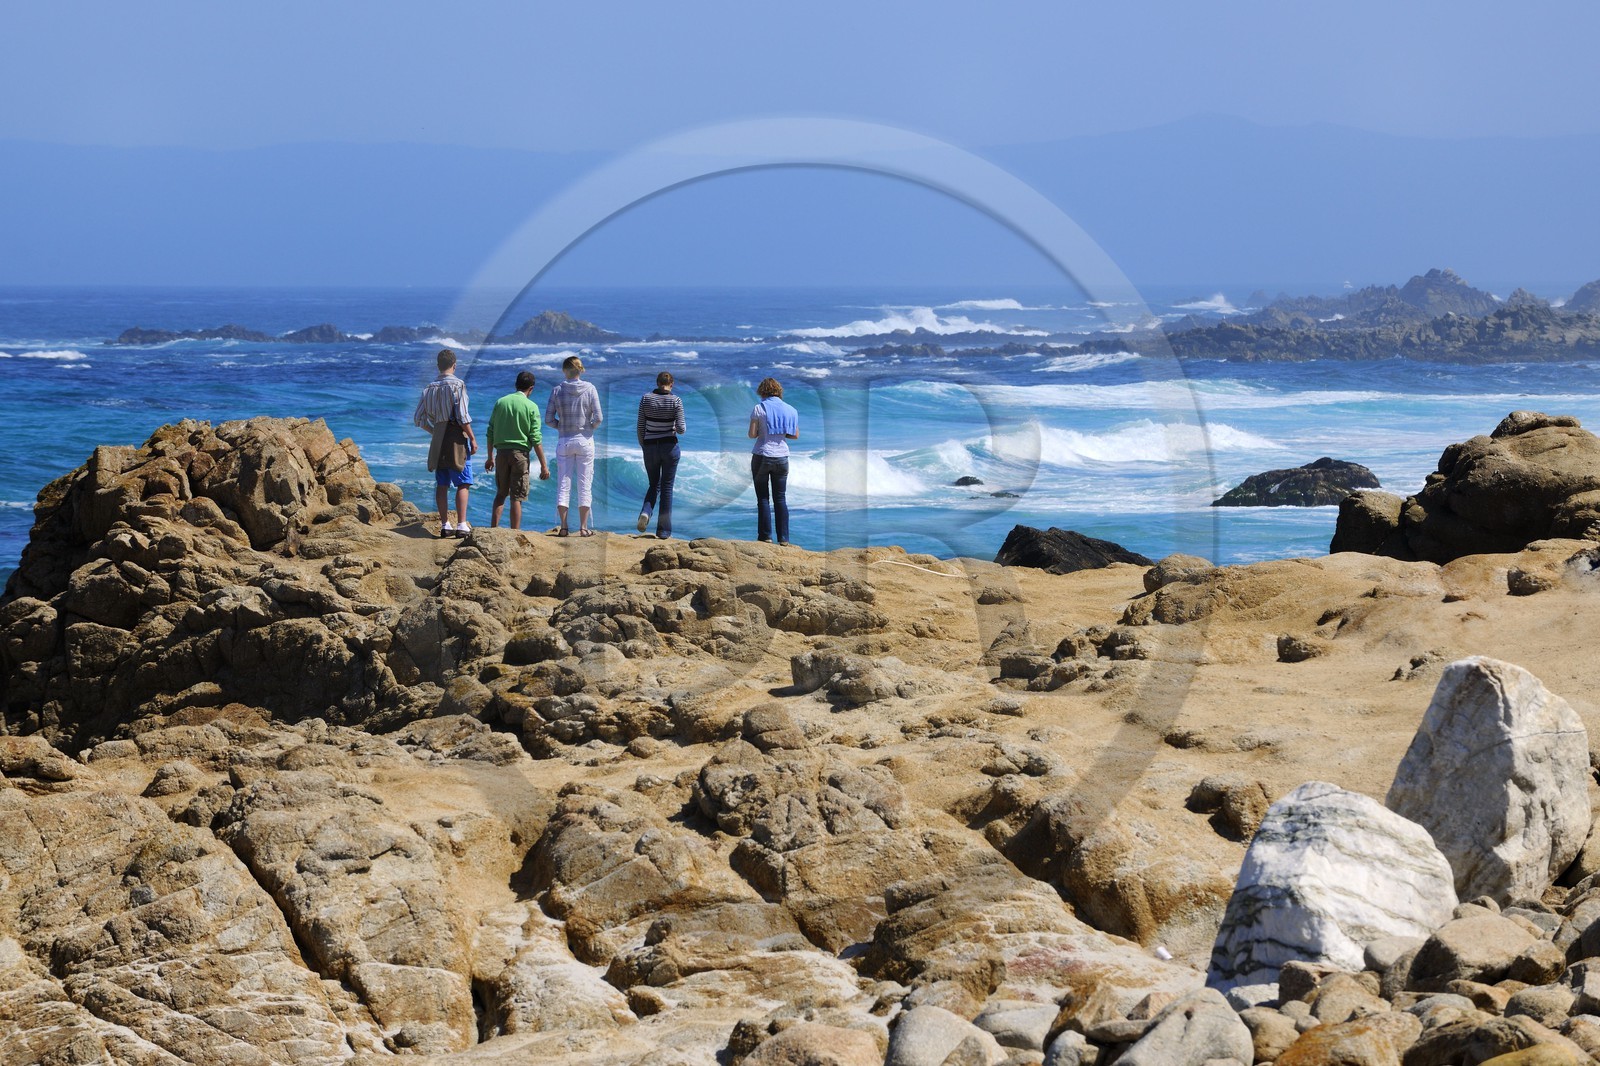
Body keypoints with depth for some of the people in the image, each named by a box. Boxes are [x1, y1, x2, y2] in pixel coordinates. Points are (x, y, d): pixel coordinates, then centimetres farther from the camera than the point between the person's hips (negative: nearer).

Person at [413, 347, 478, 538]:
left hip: (438, 439, 6)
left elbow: (418, 418, 11)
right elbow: (462, 416, -15)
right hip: (457, 437, -6)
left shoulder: (429, 388, 9)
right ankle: (461, 525, -9)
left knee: (442, 485, 9)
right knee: (463, 484, -3)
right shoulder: (457, 384, -9)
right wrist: (472, 438, -7)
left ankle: (445, 525, 10)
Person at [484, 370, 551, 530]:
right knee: (516, 497, 0)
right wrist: (544, 465, -5)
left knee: (500, 494, 14)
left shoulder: (500, 402, 6)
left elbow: (490, 433, 8)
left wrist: (490, 457, 18)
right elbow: (536, 439, -9)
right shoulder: (531, 407, -5)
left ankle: (493, 530, 7)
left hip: (501, 452, 4)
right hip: (520, 453, -4)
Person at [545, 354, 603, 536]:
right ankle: (583, 527, 3)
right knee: (585, 484, 4)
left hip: (565, 441, 1)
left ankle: (563, 527, 3)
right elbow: (598, 417, -8)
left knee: (563, 484, 6)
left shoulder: (557, 390, -3)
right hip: (585, 440, -1)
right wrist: (589, 428, 10)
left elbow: (548, 419, -4)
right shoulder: (589, 389, -5)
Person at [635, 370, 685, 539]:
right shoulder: (676, 401, -8)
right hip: (669, 446, -2)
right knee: (667, 487, 7)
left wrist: (643, 446, 12)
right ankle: (663, 531, 6)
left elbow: (640, 427, 0)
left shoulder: (646, 398, -2)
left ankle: (645, 512, -12)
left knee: (653, 485, 18)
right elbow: (681, 429, -12)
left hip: (650, 447, 2)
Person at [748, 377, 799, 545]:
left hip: (762, 456, -3)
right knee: (781, 499, 7)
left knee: (763, 498, 3)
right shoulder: (790, 410, 5)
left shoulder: (760, 408, -6)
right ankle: (784, 538, 4)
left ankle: (765, 536, 1)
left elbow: (752, 434, -9)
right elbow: (795, 435, 9)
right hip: (782, 457, 3)